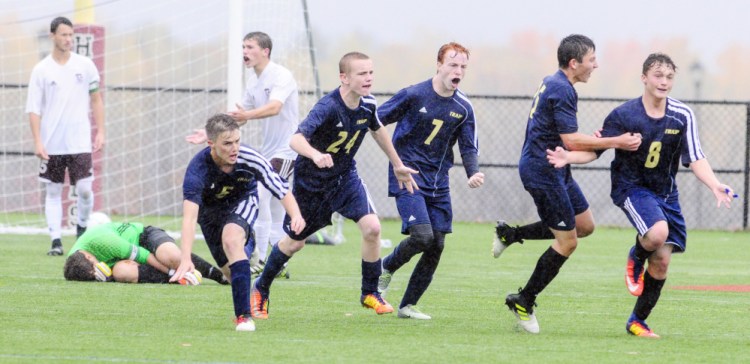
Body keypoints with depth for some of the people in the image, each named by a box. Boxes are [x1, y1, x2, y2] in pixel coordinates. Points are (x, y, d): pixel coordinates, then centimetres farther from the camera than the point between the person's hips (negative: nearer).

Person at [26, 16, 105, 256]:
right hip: (51, 144, 0)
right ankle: (56, 241, 3)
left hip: (80, 143, 0)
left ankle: (82, 227, 18)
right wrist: (37, 142, -10)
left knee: (84, 189, -7)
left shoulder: (85, 65, 4)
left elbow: (96, 101, 11)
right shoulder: (41, 70, -1)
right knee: (53, 192, 1)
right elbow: (33, 109, -2)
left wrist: (100, 132, 3)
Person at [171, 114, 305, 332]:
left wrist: (296, 216, -43)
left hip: (243, 201, -1)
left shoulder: (249, 159, -31)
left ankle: (244, 315, -32)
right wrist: (186, 260, -55)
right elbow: (189, 216, -44)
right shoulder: (198, 169, -36)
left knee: (231, 238, -32)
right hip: (210, 209, 1)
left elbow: (282, 191, -21)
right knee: (230, 270, 2)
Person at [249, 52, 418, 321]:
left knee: (372, 227, -16)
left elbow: (377, 130, 12)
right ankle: (261, 289, 37)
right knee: (294, 242, 11)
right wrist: (315, 155, -67)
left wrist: (398, 165, 21)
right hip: (310, 179, -4)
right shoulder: (328, 107, -32)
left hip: (345, 176, 4)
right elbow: (296, 139, -45)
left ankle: (370, 294, 3)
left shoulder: (367, 105, -12)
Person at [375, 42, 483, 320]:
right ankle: (387, 267, 10)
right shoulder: (413, 95, -9)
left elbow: (468, 148, 9)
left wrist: (473, 173, -10)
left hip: (438, 182, 5)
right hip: (408, 176, -5)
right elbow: (377, 120, -1)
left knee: (436, 245, 0)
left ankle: (408, 305, 13)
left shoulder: (464, 108, 4)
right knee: (422, 236, -21)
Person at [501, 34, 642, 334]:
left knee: (584, 225, 14)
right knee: (567, 241, -5)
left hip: (554, 169, 10)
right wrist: (615, 142, -17)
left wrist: (592, 140, 10)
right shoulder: (562, 90, -19)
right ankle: (524, 302, 4)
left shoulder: (553, 83, 13)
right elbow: (572, 141, -22)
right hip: (543, 170, -10)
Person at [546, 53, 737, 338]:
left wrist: (715, 186, -22)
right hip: (631, 188, -4)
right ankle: (635, 258, 3)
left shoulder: (683, 116, -4)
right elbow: (595, 149, -4)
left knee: (662, 261, 1)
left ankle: (637, 321, 19)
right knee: (657, 233, -33)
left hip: (665, 192, 4)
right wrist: (568, 157, -23)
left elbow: (695, 159, -5)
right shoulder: (624, 115, -11)